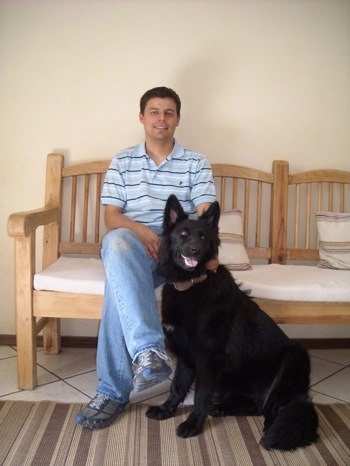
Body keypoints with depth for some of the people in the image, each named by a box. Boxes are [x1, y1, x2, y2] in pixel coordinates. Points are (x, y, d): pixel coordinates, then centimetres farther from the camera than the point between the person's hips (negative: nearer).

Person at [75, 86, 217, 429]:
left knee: (120, 283, -33)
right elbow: (111, 217, 6)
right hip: (132, 241, 1)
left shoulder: (196, 163, 11)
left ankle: (113, 390, -27)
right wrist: (139, 230, -17)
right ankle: (149, 350, -46)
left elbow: (205, 215, 0)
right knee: (117, 243, -39)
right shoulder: (122, 162, 14)